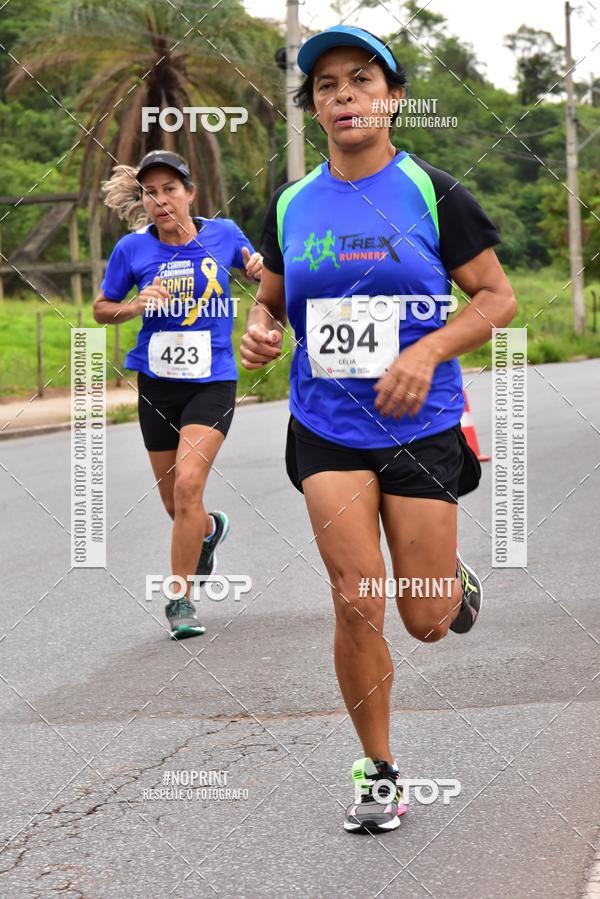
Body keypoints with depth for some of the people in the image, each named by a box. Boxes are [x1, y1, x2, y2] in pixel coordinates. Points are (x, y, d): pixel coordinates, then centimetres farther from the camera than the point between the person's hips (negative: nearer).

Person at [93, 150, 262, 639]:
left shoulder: (223, 234, -4)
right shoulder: (133, 249, -4)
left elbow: (255, 267, 16)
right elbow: (102, 308, 7)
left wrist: (260, 269, -8)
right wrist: (136, 307, -14)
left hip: (212, 382, -2)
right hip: (157, 384, 2)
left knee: (188, 484, -20)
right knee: (175, 502, 13)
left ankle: (181, 599, -7)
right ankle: (211, 528, 50)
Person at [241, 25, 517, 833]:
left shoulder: (431, 193, -4)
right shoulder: (291, 205, 6)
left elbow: (498, 297, -1)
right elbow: (271, 298, 20)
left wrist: (428, 352, -16)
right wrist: (260, 330, -3)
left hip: (420, 425, -2)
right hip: (326, 429, 2)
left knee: (426, 621, 1)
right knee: (357, 603, -11)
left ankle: (457, 581, 40)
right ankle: (379, 773, 7)